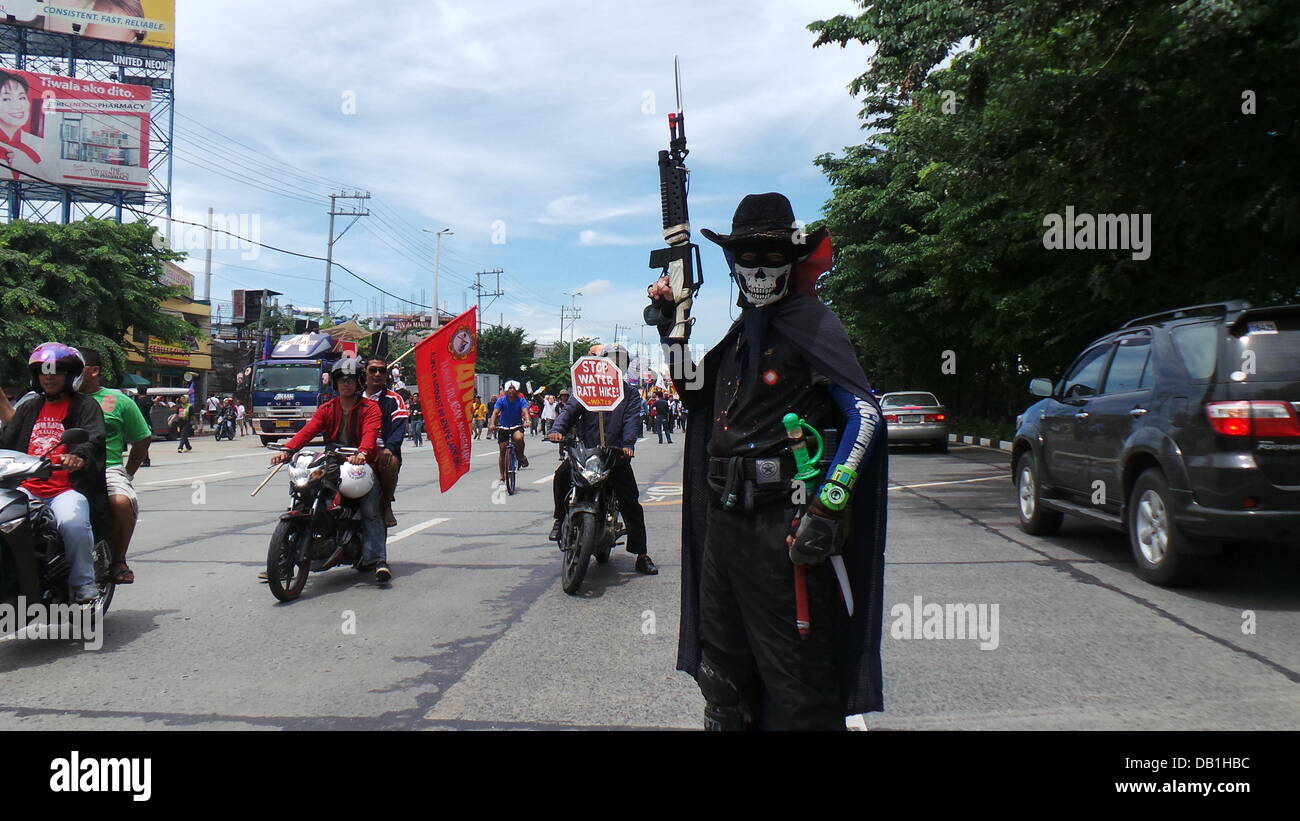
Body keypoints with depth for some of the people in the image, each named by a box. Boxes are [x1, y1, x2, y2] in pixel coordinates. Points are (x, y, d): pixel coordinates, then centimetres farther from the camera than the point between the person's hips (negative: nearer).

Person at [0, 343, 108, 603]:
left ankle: (83, 585, -18)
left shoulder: (85, 405, 9)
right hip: (26, 488, 5)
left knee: (73, 523, -34)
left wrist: (79, 455, -31)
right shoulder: (27, 409, 27)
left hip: (67, 489, -5)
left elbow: (94, 438, -8)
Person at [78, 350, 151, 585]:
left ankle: (118, 560, -12)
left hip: (108, 469, -2)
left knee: (121, 502, -34)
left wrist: (127, 474, 14)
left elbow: (143, 439, 16)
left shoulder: (120, 401, 11)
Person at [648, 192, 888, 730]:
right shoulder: (743, 329, 17)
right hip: (726, 513, 8)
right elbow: (693, 391, 25)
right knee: (724, 666, 19)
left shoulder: (812, 323, -7)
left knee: (794, 671, -2)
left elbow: (865, 415, -15)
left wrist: (827, 506, -23)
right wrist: (671, 322, 14)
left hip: (785, 521, -8)